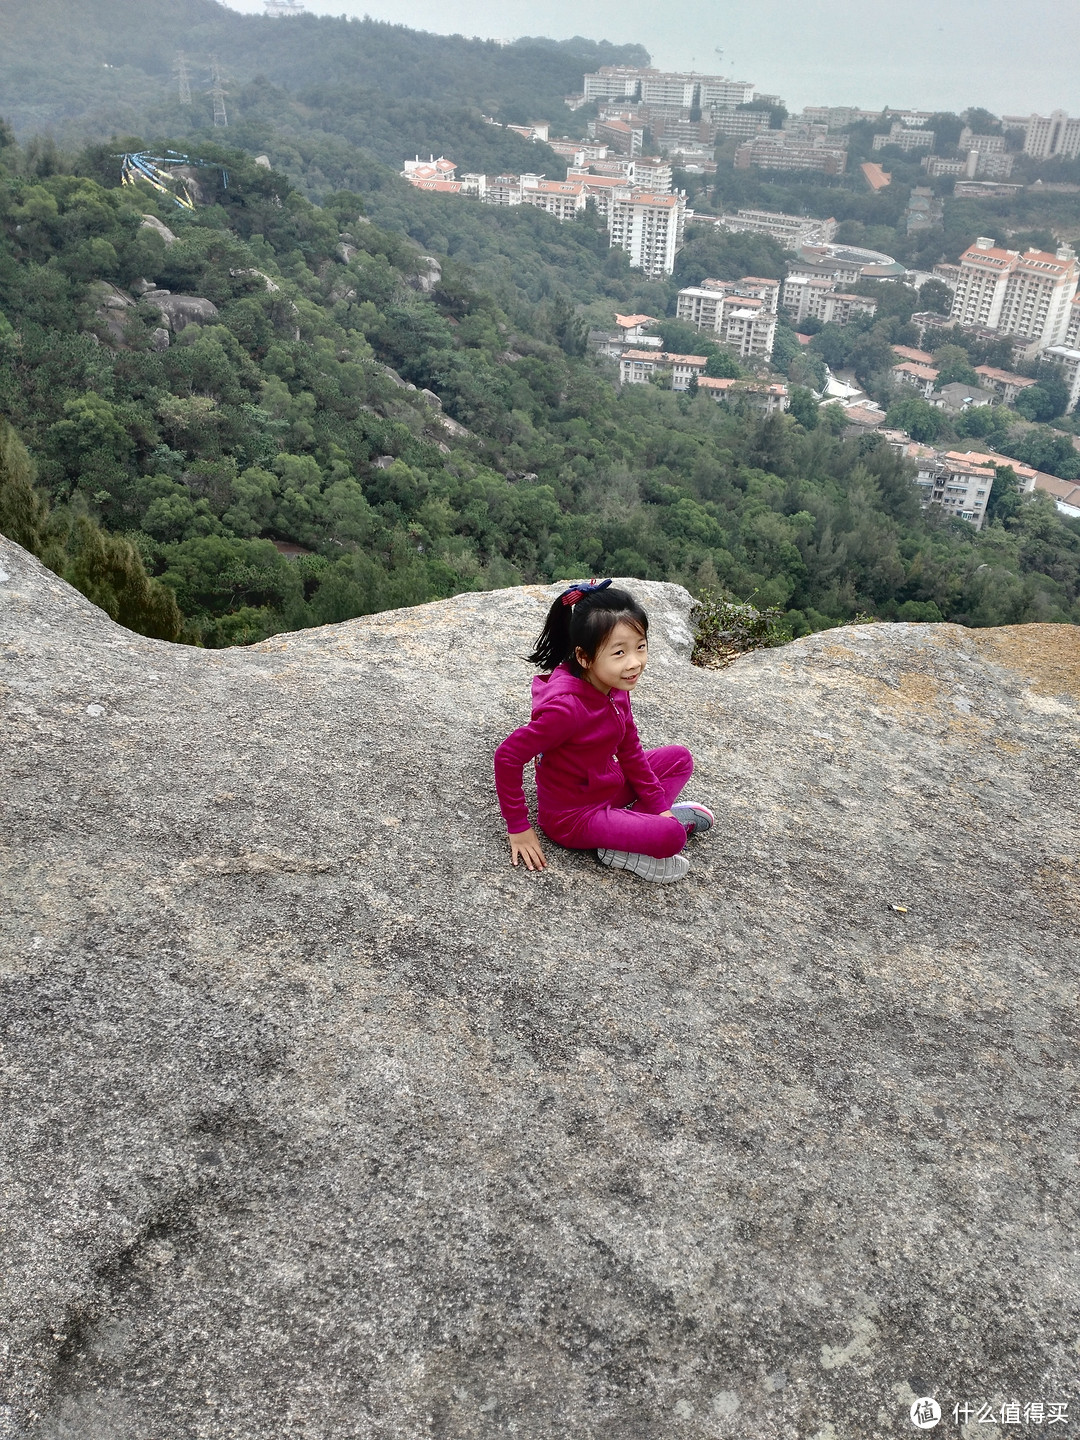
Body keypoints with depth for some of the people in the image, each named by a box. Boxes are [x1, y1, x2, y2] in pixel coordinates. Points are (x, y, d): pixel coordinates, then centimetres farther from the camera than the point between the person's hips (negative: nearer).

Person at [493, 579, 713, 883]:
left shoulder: (614, 687, -7)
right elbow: (508, 756, -27)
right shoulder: (568, 706, -32)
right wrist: (518, 827, -20)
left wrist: (659, 805, 4)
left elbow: (629, 749, 5)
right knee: (670, 836, -24)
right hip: (573, 815, -8)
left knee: (680, 757, 12)